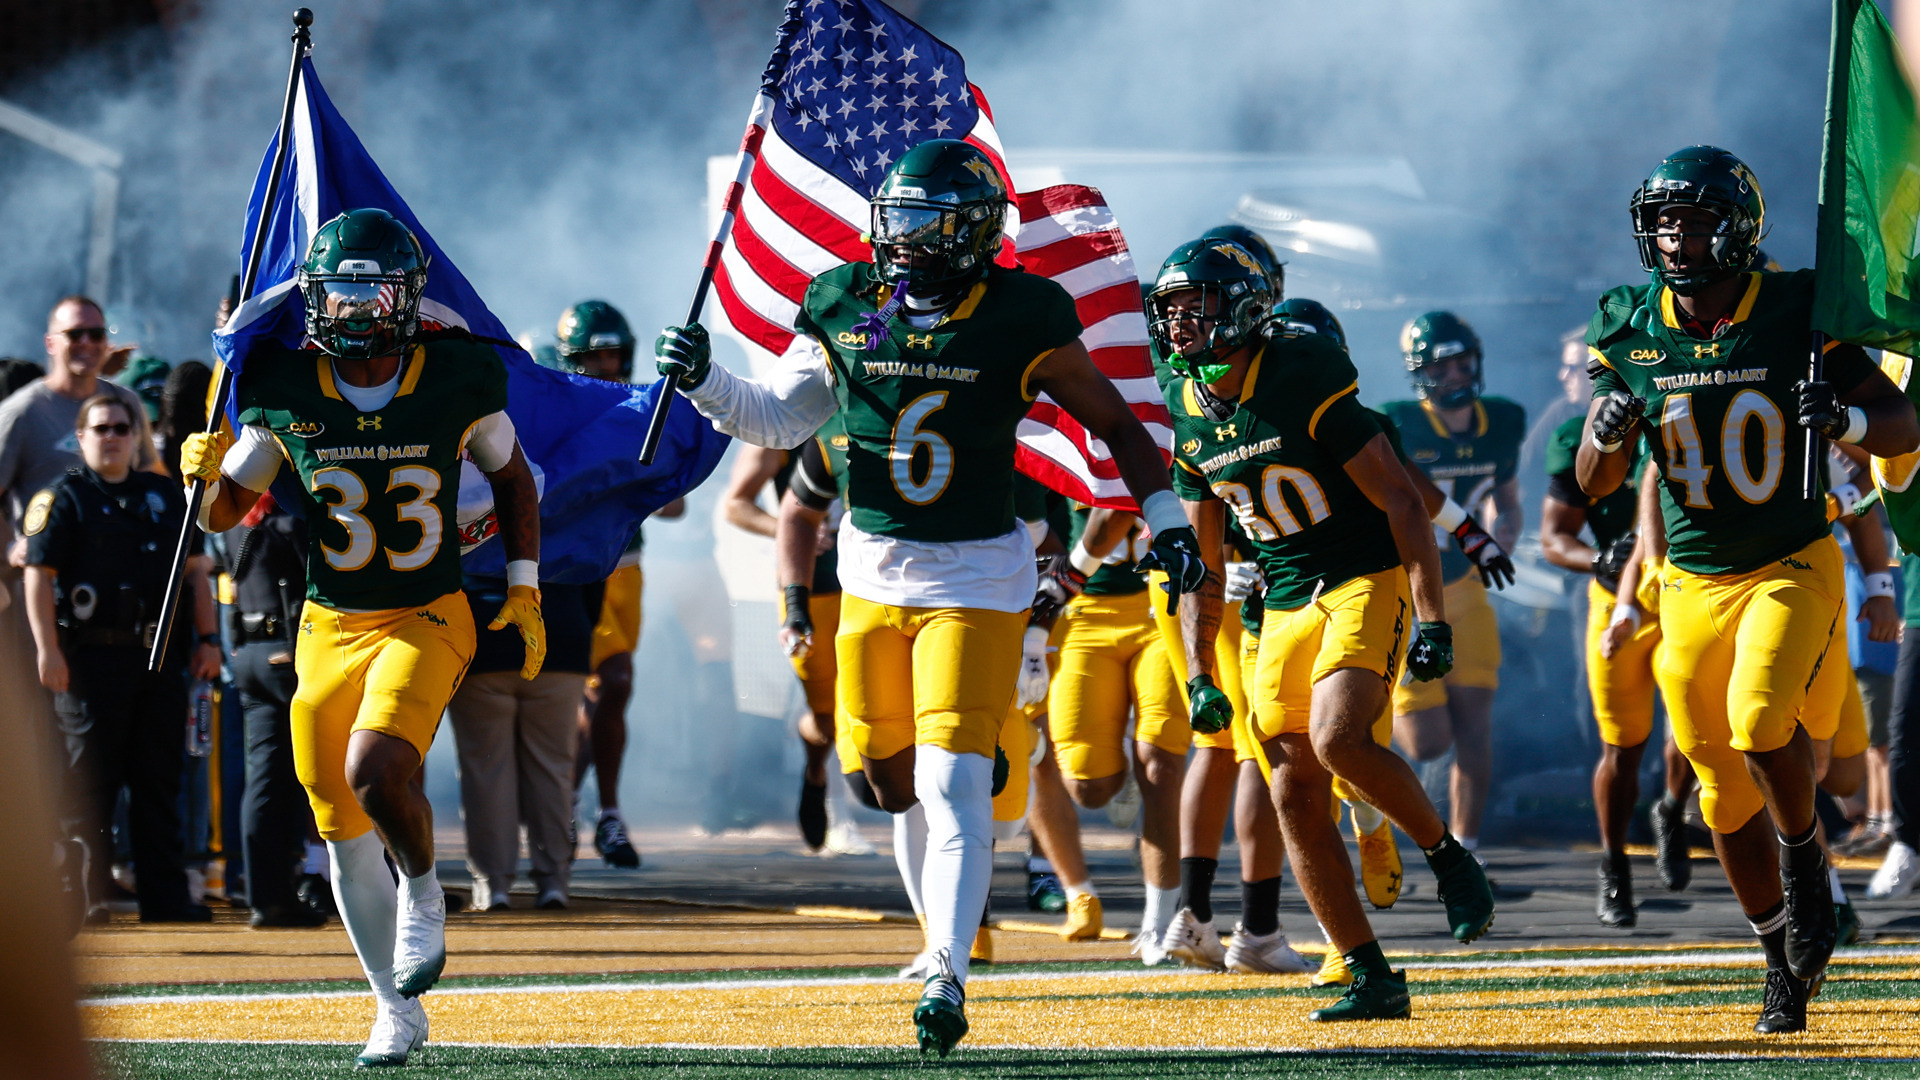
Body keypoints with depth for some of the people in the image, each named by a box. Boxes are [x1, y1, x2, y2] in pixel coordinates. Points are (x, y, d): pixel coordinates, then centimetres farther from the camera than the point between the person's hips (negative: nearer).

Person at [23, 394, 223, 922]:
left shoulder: (164, 496, 16)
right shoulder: (63, 498, 0)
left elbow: (194, 570, 20)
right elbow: (38, 576, -5)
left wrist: (207, 638, 11)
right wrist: (48, 650, -13)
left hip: (160, 657, 5)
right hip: (91, 659, -5)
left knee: (160, 780, 6)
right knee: (90, 783, -3)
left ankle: (165, 893, 9)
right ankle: (84, 894, 2)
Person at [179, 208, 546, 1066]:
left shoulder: (456, 380, -8)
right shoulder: (286, 391, -6)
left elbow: (512, 478, 10)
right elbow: (224, 513, 5)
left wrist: (524, 588, 5)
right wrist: (206, 475, -17)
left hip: (428, 619, -3)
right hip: (330, 630, 3)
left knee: (376, 771, -27)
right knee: (343, 831, 4)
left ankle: (422, 890, 4)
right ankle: (397, 1010, 18)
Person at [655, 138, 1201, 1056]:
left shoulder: (1020, 320, -10)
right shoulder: (846, 306, 0)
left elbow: (1113, 422, 0)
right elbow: (779, 419, 8)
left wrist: (1166, 521, -5)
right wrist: (704, 381, -8)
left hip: (975, 575, -4)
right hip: (874, 567, 4)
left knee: (952, 785, -12)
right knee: (890, 776, 10)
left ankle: (947, 977, -11)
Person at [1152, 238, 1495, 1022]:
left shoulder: (1302, 385, -15)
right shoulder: (1188, 418, 5)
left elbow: (1401, 502, -13)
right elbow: (1203, 566, 14)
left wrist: (1432, 620, -18)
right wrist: (1199, 676, 8)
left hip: (1365, 583, -7)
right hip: (1285, 606, 7)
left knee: (1337, 739, -29)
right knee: (1296, 795, -1)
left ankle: (1447, 856, -3)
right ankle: (1372, 980, 7)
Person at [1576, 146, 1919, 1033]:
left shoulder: (1795, 314, -10)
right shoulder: (1632, 333, -2)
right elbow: (1594, 485, 4)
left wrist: (1847, 418, -26)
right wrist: (1610, 430, -18)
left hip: (1791, 568, -3)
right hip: (1693, 585, 3)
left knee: (1760, 723, -28)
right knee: (1727, 796, 6)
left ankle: (1803, 856, 1)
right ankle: (1784, 964, 22)